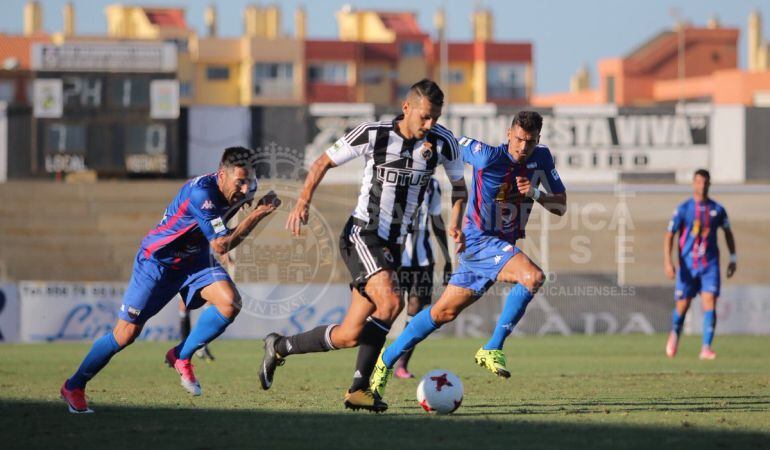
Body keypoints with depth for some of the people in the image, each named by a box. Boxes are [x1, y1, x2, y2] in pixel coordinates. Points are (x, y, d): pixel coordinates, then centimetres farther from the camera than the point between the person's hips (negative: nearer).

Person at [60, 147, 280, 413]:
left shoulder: (230, 189, -8)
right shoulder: (201, 193, -33)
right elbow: (220, 246, -32)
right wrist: (256, 216, -33)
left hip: (195, 260, 7)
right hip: (158, 261, -7)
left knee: (230, 302, -21)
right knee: (126, 334, -3)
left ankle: (181, 357, -1)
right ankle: (74, 387, 16)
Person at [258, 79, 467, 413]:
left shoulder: (442, 141, -2)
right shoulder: (373, 134, -10)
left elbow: (459, 184, 15)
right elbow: (323, 162, 3)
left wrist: (455, 223, -2)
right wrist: (303, 202, -9)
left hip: (392, 247, 5)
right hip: (361, 235, -5)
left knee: (348, 336, -1)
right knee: (391, 303, -27)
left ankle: (280, 347, 18)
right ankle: (359, 386, -15)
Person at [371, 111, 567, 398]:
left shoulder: (542, 158, 1)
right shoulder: (488, 157, -18)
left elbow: (560, 207, 1)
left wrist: (535, 193, -15)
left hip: (503, 246, 7)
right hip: (479, 241, -7)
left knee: (444, 312, 11)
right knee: (533, 276, -29)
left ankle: (387, 360, 23)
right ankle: (492, 350, -20)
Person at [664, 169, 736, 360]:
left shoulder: (717, 209, 4)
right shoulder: (683, 209, -3)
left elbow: (728, 232, 17)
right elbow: (669, 235, -3)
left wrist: (733, 258, 13)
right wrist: (667, 262, -14)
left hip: (710, 265, 1)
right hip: (688, 265, -1)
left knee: (710, 303, -14)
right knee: (682, 305, 5)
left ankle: (706, 348, -13)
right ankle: (675, 334, 36)